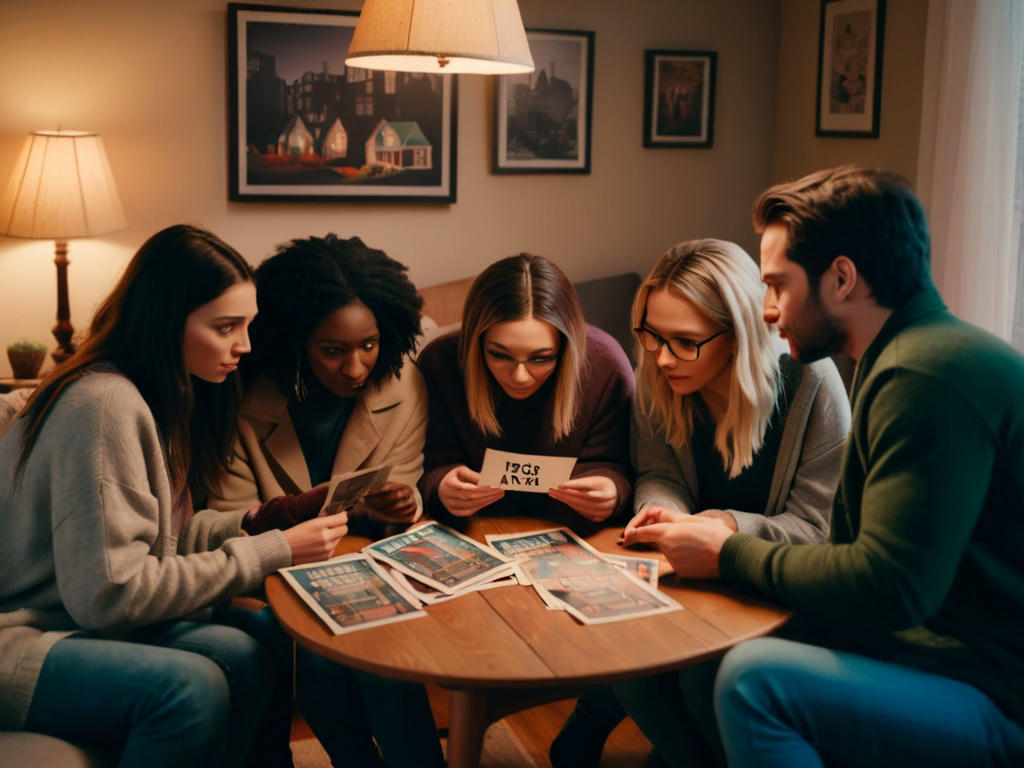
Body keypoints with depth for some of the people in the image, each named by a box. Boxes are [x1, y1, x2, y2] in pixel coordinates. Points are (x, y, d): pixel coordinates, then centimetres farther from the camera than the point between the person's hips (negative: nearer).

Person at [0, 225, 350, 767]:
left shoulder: (164, 396, 7)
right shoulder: (106, 405, -22)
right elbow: (109, 593, -23)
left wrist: (256, 520, -5)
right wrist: (271, 553, -19)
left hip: (77, 618, 8)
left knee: (243, 656, -16)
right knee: (190, 685, -29)